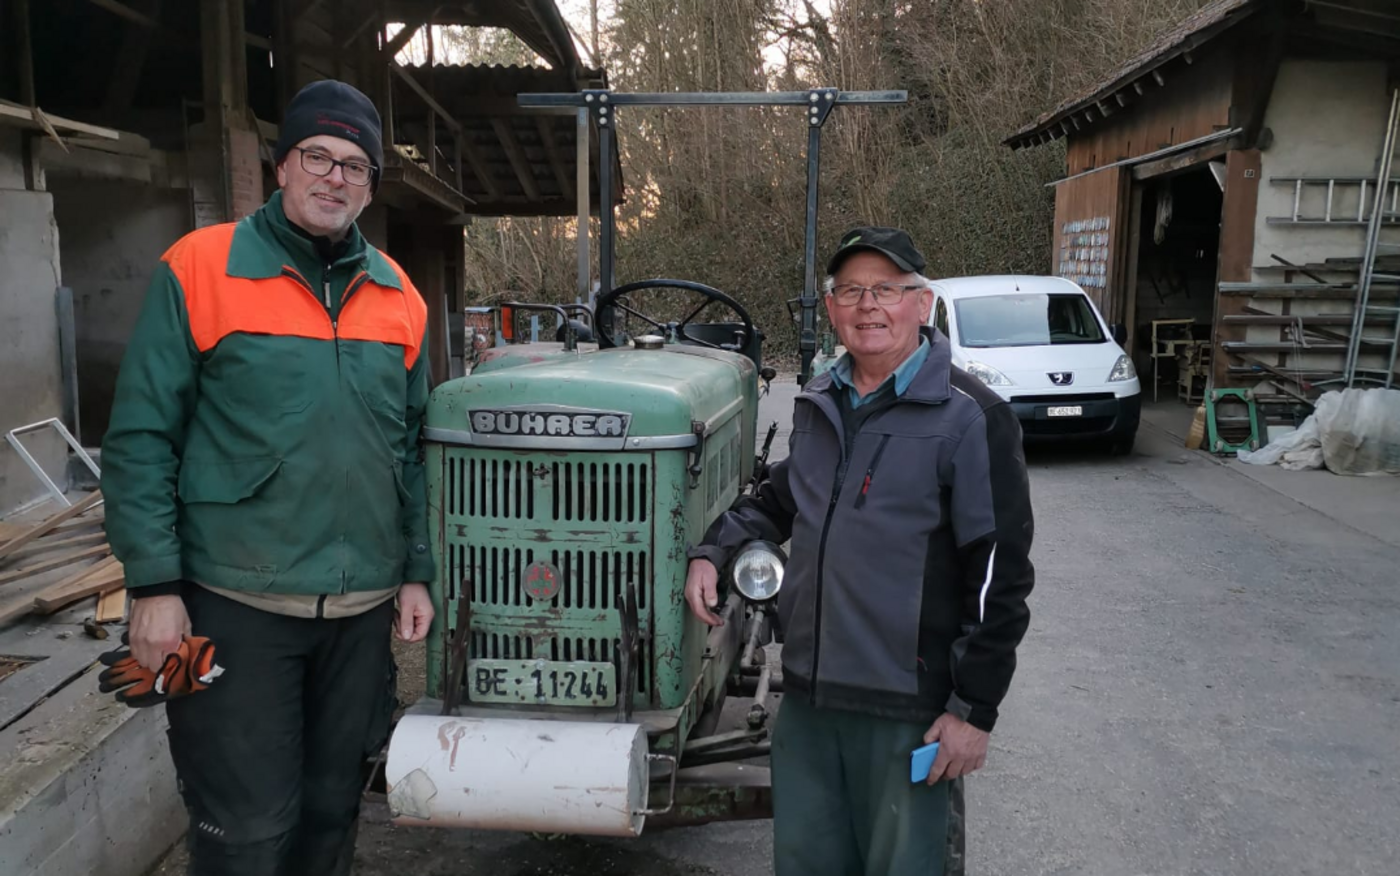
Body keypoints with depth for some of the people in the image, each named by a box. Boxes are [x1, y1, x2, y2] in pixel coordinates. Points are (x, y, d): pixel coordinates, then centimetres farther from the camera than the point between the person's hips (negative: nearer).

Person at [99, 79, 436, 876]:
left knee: (332, 809, 17)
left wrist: (417, 572, 9)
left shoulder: (398, 296, 7)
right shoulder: (198, 269, -6)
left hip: (364, 606, 4)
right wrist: (154, 584, -10)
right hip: (234, 604, -4)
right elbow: (140, 438, -6)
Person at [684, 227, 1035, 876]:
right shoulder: (817, 406, 10)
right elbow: (779, 498, 26)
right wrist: (713, 553, 10)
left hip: (906, 708, -6)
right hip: (807, 694, 6)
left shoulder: (970, 418, -11)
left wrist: (976, 708, -12)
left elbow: (1000, 574, -12)